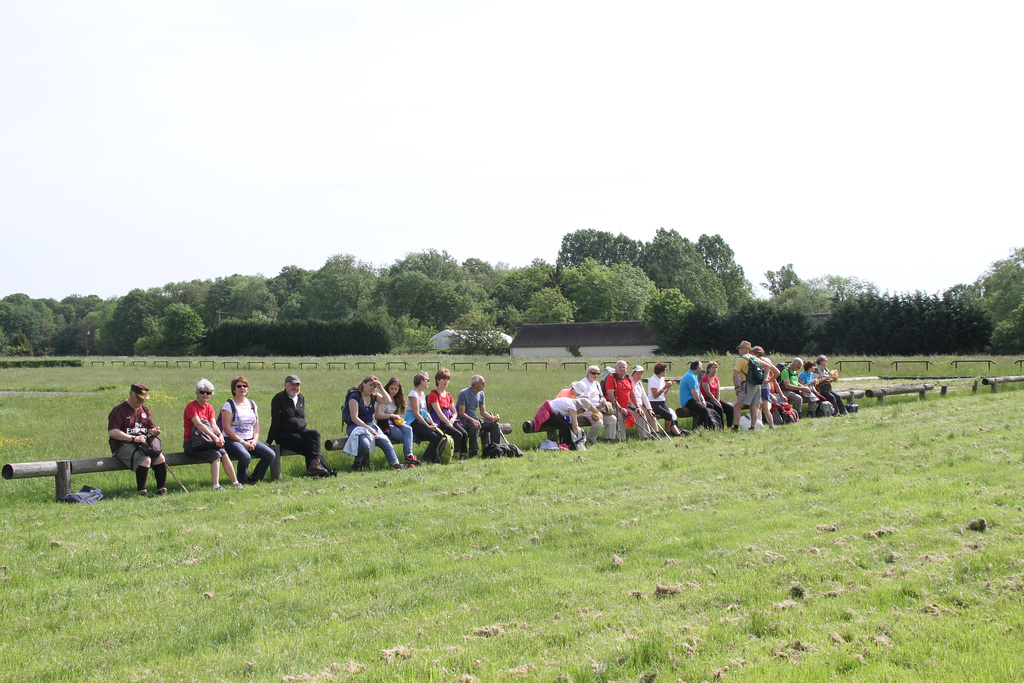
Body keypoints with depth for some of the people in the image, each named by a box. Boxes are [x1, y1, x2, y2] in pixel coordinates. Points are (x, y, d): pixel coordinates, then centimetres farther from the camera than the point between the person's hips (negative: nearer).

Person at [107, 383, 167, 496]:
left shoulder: (145, 410, 21)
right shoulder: (118, 410, -3)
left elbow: (151, 428, 24)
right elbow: (112, 432, -13)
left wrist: (154, 431, -4)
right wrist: (133, 438, -21)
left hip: (143, 444, 6)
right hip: (123, 446, -6)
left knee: (160, 457, -22)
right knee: (145, 459, -32)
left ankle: (161, 488, -19)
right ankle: (141, 491, -27)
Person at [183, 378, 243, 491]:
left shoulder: (209, 407, 13)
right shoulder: (191, 406, -8)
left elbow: (213, 424, -1)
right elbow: (198, 424, -22)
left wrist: (220, 435, -24)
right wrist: (214, 437, -32)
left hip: (206, 443, 6)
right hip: (192, 444, -6)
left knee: (223, 453, -20)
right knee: (215, 455, -28)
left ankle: (235, 482, -22)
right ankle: (216, 486, -33)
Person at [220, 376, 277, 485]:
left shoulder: (252, 404, 15)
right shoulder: (229, 405, -3)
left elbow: (256, 425, 15)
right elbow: (227, 428, -10)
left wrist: (255, 440, -4)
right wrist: (242, 442, -15)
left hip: (250, 440, 6)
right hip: (232, 440, -6)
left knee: (270, 455, -15)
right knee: (245, 456, -36)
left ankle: (254, 479, 0)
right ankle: (242, 480, -9)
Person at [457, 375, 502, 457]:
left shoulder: (481, 394, 10)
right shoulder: (464, 393, -13)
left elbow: (483, 412, 13)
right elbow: (462, 413, -18)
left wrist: (493, 418, -6)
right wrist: (473, 420, -34)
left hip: (475, 419, 7)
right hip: (464, 420, -7)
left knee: (495, 425, -9)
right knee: (474, 427, -39)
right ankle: (473, 453, -32)